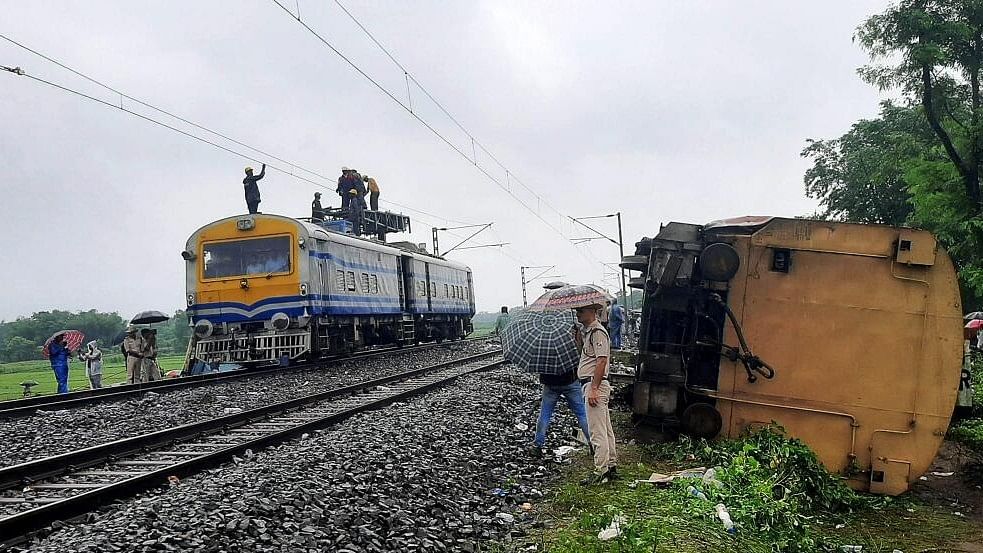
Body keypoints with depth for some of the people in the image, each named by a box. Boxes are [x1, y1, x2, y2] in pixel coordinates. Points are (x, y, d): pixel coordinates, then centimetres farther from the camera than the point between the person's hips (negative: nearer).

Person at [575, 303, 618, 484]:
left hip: (596, 385, -11)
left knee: (597, 431, -8)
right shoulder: (586, 331, 18)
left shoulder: (597, 332, -14)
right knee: (606, 430, 15)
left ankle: (601, 471, -4)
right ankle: (611, 467, 23)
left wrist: (594, 389, -24)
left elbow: (601, 361, -22)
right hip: (592, 385, 11)